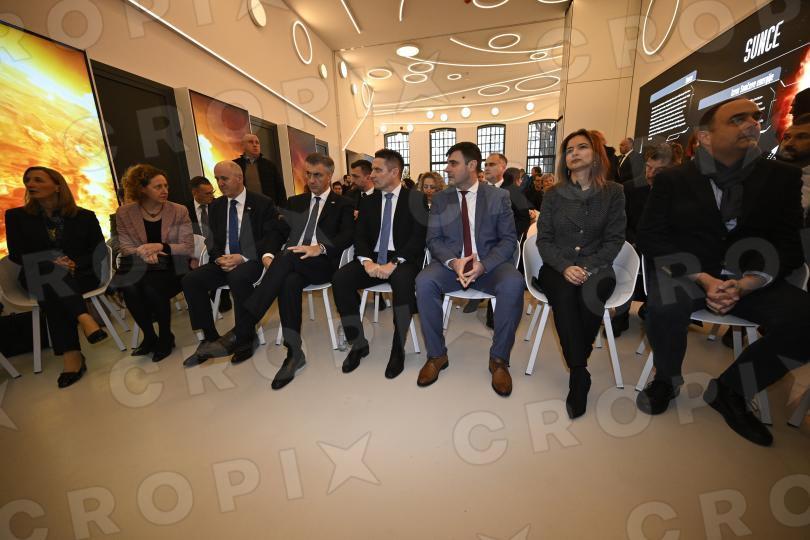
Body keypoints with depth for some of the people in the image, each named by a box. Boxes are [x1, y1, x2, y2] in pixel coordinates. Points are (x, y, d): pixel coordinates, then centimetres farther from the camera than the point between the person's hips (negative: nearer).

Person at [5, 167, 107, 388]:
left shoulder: (84, 216, 7)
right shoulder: (16, 216, 9)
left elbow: (99, 251, 3)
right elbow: (16, 254, 1)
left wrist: (74, 263, -17)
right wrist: (51, 264, -19)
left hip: (80, 275, 0)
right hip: (39, 279, 0)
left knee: (52, 297, -31)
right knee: (52, 274, -35)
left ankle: (71, 356, -36)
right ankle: (84, 319, -47)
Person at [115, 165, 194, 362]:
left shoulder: (179, 211, -2)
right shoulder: (124, 213, 4)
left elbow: (188, 248, -6)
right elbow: (126, 247, 1)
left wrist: (160, 246, -21)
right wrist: (142, 252, -22)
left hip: (171, 268, -2)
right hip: (141, 267, 2)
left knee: (151, 287, -31)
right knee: (129, 287, -29)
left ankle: (166, 337, -6)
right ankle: (149, 336, -5)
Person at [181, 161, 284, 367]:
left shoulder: (262, 203, -1)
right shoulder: (216, 206, 15)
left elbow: (272, 238, -9)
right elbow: (213, 239, 16)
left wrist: (243, 257, -20)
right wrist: (218, 257, -7)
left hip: (252, 260, -5)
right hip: (224, 261, 6)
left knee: (238, 277, -36)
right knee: (190, 280, -16)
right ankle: (210, 338, -7)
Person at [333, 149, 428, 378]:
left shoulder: (416, 199, 1)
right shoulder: (368, 201, 15)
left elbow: (418, 237, -9)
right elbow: (360, 236, 8)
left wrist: (393, 263, -21)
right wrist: (367, 261, -13)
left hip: (403, 260, -4)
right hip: (373, 259, 4)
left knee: (403, 281, -37)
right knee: (340, 279, -21)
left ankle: (398, 348, -18)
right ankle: (358, 343, -6)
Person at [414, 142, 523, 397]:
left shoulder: (499, 197, 3)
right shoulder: (440, 199, 8)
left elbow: (509, 239, -1)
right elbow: (433, 239, 3)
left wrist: (483, 265, -20)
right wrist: (453, 262, -19)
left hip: (490, 264, -1)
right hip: (451, 263, 2)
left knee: (513, 284, -32)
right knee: (424, 281, -29)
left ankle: (499, 359, -12)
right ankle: (436, 355, -9)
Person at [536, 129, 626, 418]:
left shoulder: (613, 192, 6)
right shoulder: (553, 195, 7)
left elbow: (614, 239, 2)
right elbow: (544, 239, 3)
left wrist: (589, 268, -15)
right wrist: (565, 267, -15)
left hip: (595, 267, 0)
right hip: (557, 268, 0)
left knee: (592, 292, -34)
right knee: (564, 294, -32)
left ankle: (577, 364, -17)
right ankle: (579, 373, -23)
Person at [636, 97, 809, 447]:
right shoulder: (672, 179, 0)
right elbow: (651, 238, -8)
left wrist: (744, 284, -18)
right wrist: (702, 278, -20)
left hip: (751, 279, 3)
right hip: (685, 272, -3)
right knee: (666, 306, -35)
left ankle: (728, 391, 1)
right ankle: (667, 379, -3)